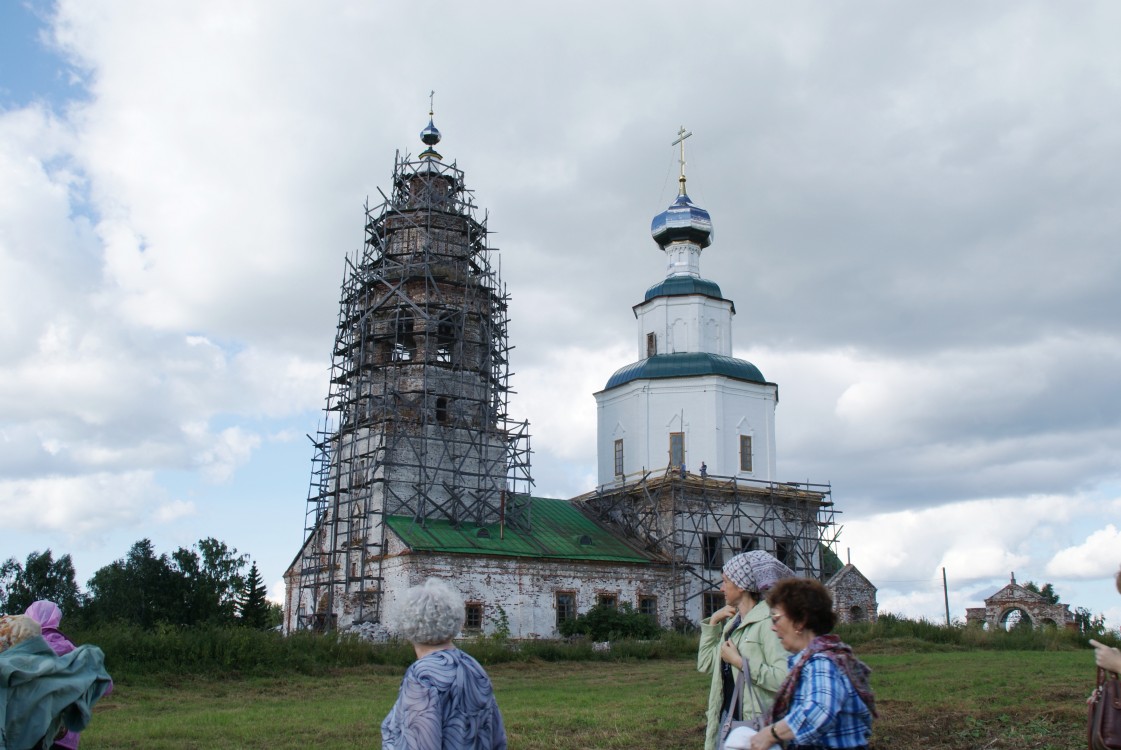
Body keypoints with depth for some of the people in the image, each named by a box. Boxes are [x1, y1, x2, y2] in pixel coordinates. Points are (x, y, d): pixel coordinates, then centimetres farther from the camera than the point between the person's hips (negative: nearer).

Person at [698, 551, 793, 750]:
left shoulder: (767, 621, -14)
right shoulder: (733, 622, 12)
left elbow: (784, 678, -25)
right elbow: (705, 664, 18)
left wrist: (740, 661, -18)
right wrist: (713, 622, 10)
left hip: (755, 726, -8)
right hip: (726, 720, 8)